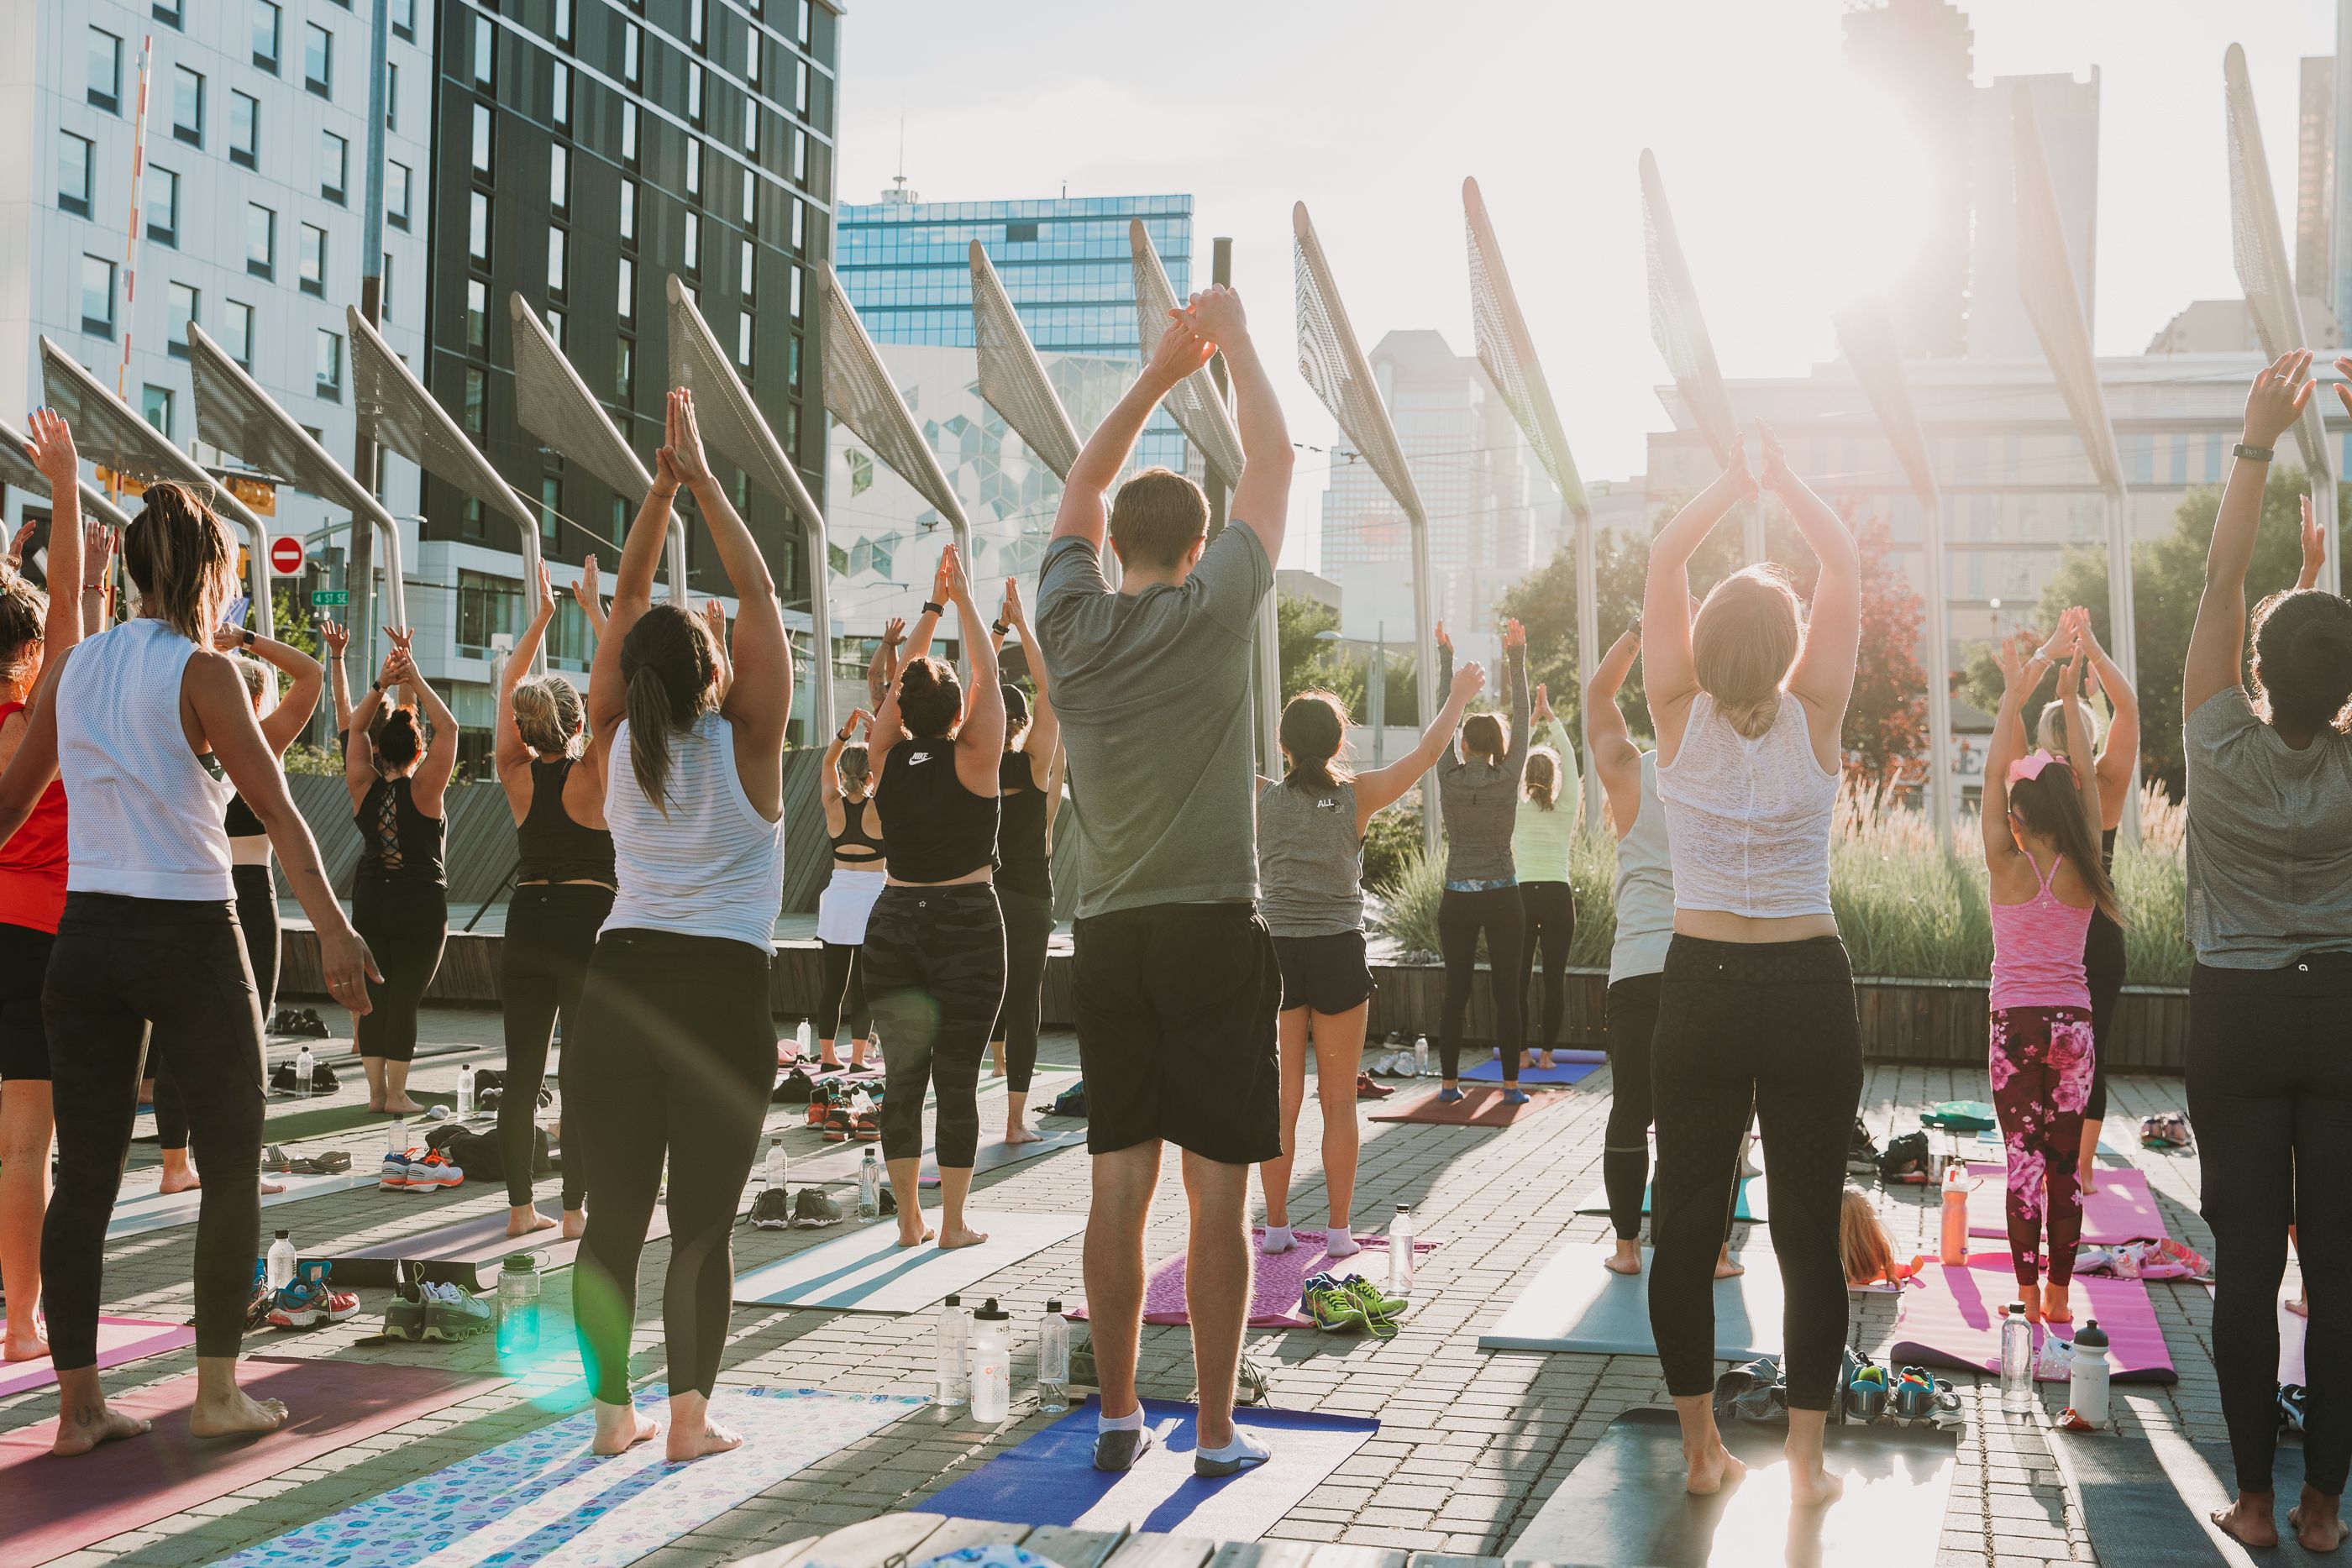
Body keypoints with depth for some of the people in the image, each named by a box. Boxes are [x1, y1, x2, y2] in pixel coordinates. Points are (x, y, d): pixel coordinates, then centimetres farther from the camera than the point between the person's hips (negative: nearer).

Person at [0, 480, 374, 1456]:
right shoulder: (201, 672, -9)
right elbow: (275, 809, -19)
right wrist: (334, 930, -25)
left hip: (88, 931, 5)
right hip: (188, 934, -5)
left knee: (85, 1174, 8)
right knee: (231, 1167, 8)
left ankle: (78, 1404, 9)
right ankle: (217, 1391, 11)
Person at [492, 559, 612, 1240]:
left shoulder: (517, 775, 2)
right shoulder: (594, 776, -8)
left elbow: (508, 687, 14)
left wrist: (543, 615, 19)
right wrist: (593, 610, 1)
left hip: (526, 924, 4)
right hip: (587, 923, -4)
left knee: (522, 1072, 6)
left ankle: (520, 1207, 11)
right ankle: (575, 1209, 1)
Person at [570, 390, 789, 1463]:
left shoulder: (615, 741, 3)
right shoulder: (746, 741, -6)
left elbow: (628, 596, 11)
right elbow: (759, 595, -1)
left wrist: (661, 486, 11)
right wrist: (701, 480, 1)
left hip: (621, 981, 3)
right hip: (723, 986, -3)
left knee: (613, 1211, 6)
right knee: (704, 1218, 1)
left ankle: (612, 1409, 9)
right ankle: (690, 1414, -1)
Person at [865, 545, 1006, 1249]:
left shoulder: (889, 758, 0)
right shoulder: (973, 760, -8)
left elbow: (904, 678, 13)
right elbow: (988, 674, 1)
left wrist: (932, 607, 19)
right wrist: (963, 600, 9)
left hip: (894, 922, 4)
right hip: (966, 922, -4)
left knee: (902, 1075, 9)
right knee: (957, 1078, 1)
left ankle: (909, 1219, 13)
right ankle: (952, 1223, 5)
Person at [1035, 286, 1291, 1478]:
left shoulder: (1071, 621, 4)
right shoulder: (1214, 611, -6)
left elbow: (1082, 486, 20)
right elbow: (1271, 460, 3)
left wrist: (1159, 369, 24)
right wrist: (1232, 339, 14)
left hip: (1107, 936, 4)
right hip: (1212, 931, -4)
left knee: (1118, 1184, 9)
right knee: (1218, 1193, 1)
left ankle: (1117, 1417, 16)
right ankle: (1216, 1432, 7)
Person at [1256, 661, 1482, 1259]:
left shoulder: (1262, 798, -2)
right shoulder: (1357, 796, -2)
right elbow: (1427, 753, 6)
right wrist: (1459, 696, 19)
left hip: (1276, 954, 1)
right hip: (1338, 956, -1)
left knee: (1282, 1099, 8)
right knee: (1338, 1102, 6)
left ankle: (1276, 1226, 11)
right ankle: (1338, 1229, 9)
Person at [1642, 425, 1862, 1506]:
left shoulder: (1681, 721, -6)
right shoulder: (1814, 722, -7)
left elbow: (1666, 556, 0)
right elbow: (1842, 565, -2)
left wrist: (1732, 485, 8)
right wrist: (1781, 480, 5)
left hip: (1701, 988, 1)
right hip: (1809, 990, 0)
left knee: (1685, 1222, 8)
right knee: (1809, 1226, 5)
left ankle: (1700, 1448, 13)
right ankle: (1805, 1454, 9)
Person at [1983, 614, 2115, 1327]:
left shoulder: (2008, 867, -7)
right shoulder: (2084, 872, 0)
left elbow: (1995, 772, -4)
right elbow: (2086, 777, 6)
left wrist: (2015, 692, -1)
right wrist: (2070, 697, 9)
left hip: (2018, 1021, -3)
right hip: (2073, 1020, 3)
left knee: (2024, 1157, -1)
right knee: (2064, 1160, 7)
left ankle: (2029, 1300, 0)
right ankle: (2058, 1298, 11)